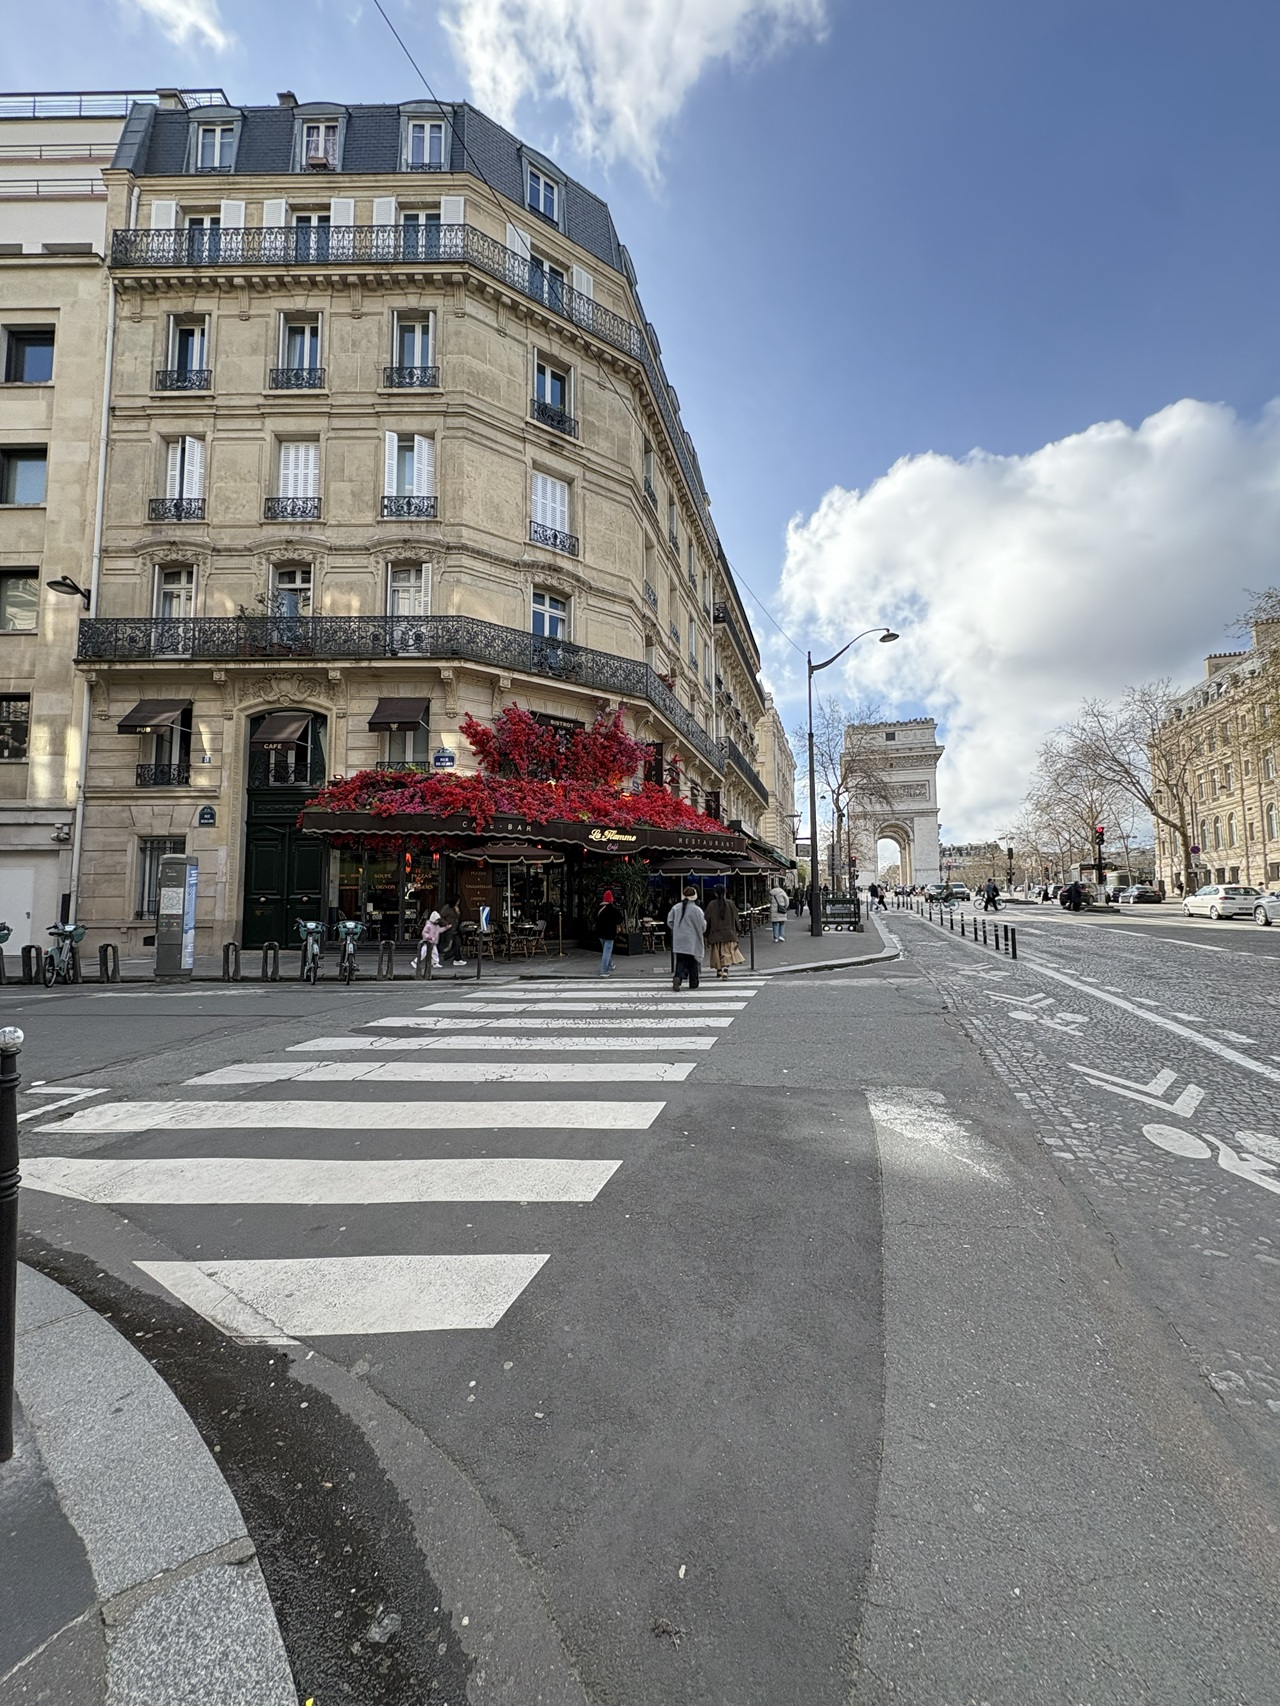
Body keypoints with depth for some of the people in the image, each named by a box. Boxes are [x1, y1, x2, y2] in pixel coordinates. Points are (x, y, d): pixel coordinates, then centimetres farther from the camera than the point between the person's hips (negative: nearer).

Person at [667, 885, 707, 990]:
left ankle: (678, 977, -17)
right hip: (692, 941, -3)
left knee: (681, 961, 7)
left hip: (678, 940, 3)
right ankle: (693, 983, 17)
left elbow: (670, 921, 3)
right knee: (693, 962, 9)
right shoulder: (697, 910, -13)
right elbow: (703, 926, -7)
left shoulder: (676, 907, -1)